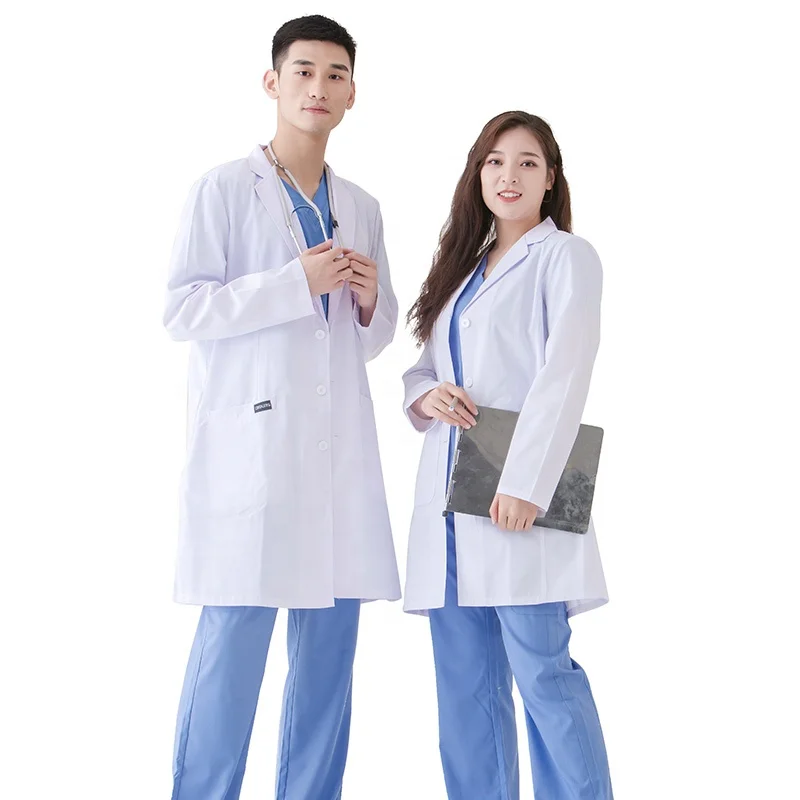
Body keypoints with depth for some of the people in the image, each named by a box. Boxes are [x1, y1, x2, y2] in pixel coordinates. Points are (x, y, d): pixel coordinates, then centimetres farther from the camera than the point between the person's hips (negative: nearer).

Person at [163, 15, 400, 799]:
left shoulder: (361, 207, 17)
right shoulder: (223, 188, 1)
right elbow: (181, 310, -7)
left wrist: (369, 299, 0)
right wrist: (297, 282, -13)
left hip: (340, 449, 5)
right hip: (249, 446, -5)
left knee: (330, 645, 6)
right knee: (233, 642, -6)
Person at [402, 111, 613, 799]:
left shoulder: (565, 256, 1)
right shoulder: (463, 265, 22)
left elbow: (563, 376, -11)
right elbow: (421, 367, 22)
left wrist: (524, 484, -20)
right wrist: (426, 394, -3)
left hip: (518, 506, -6)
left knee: (544, 672, -8)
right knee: (466, 685, 7)